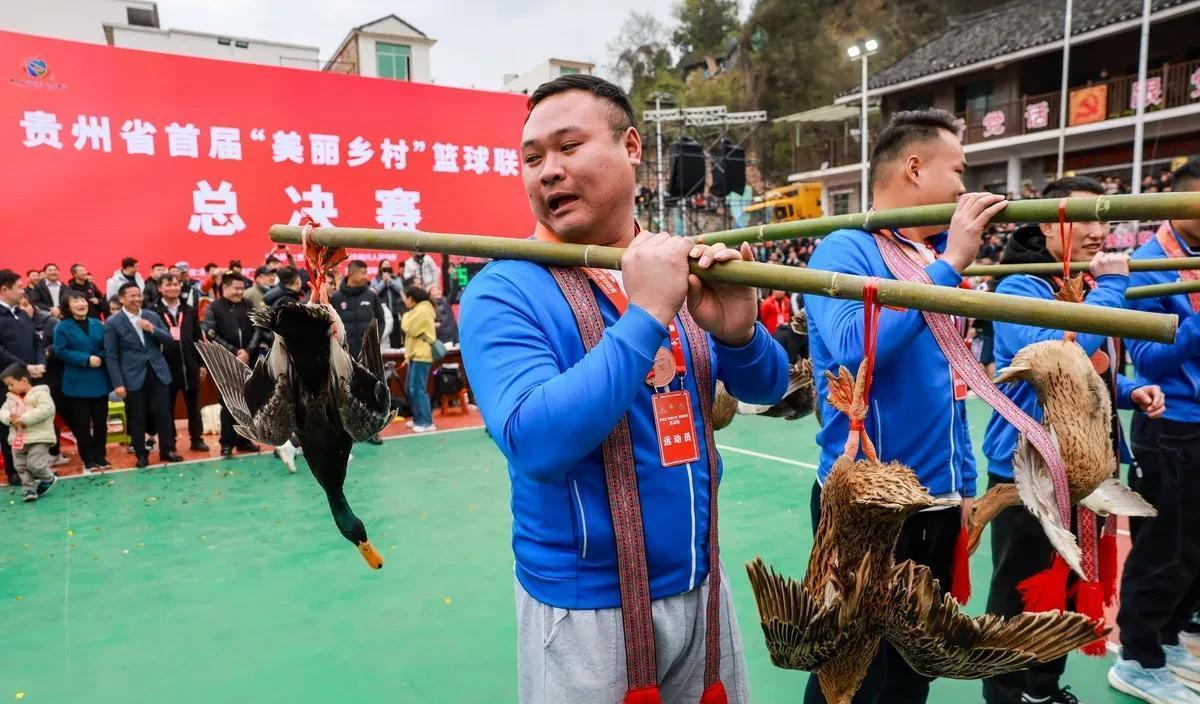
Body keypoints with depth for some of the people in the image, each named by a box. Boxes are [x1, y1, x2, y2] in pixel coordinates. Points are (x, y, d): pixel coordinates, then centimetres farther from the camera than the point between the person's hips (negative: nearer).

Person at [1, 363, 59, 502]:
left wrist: (24, 419, -25)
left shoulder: (40, 394, -11)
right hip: (17, 439, 8)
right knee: (21, 467, 9)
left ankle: (49, 479, 16)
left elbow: (46, 410, -24)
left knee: (35, 464, -11)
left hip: (38, 438, -7)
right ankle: (30, 489, 20)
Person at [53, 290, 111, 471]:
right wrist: (86, 359, -18)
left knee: (101, 421, 8)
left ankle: (101, 456, 20)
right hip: (77, 383, -3)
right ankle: (88, 460, 12)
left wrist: (100, 358, -14)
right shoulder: (62, 327, -4)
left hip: (100, 381, 3)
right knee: (82, 424, 2)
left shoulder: (98, 325, 7)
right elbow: (60, 351, -11)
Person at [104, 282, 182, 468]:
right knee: (137, 417, 5)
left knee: (164, 413, 5)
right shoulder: (113, 323, -4)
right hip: (133, 377, -3)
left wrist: (152, 330, -13)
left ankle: (167, 450, 17)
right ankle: (141, 454, 17)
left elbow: (168, 339, 7)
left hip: (158, 373, 3)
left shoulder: (153, 316, 8)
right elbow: (111, 356, -5)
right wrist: (118, 383, -11)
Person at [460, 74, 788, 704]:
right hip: (583, 605, -4)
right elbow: (535, 445, -29)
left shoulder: (678, 268, 0)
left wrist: (736, 331, -18)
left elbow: (767, 387, 3)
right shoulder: (504, 292, -15)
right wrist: (646, 316, -29)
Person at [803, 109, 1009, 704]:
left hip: (938, 503, 8)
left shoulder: (937, 254, 10)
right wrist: (948, 267, -24)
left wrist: (964, 483, 16)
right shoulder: (846, 249, -12)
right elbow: (854, 350, -31)